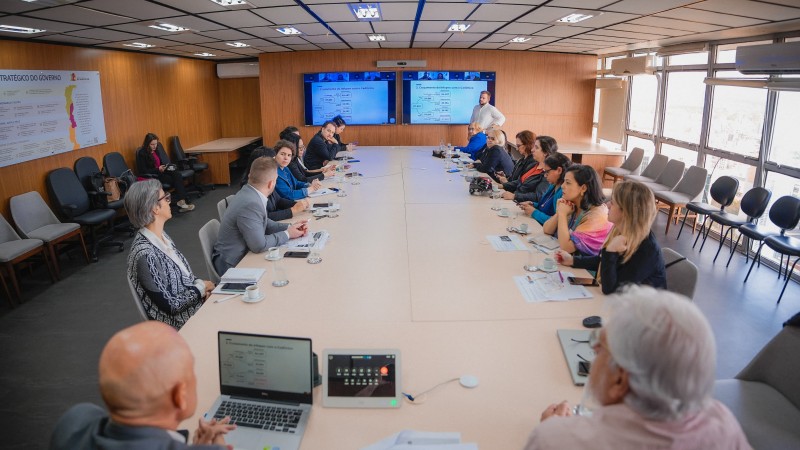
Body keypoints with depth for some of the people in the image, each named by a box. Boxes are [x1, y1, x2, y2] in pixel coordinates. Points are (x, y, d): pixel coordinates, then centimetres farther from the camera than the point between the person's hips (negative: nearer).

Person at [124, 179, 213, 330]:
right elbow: (169, 305, -21)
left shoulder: (162, 236, 1)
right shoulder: (145, 254, -25)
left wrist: (199, 284, -6)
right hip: (180, 322, -7)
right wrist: (201, 287, -11)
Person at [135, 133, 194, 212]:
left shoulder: (159, 147, 8)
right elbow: (142, 171, -11)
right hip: (152, 175, -5)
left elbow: (166, 160, 18)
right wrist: (158, 169, -20)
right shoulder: (142, 153, -9)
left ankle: (181, 201, -36)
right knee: (175, 179, -25)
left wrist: (168, 166, -5)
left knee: (177, 174, -26)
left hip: (163, 170, 5)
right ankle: (181, 201, -23)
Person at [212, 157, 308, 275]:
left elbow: (264, 223, 13)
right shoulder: (251, 204, -27)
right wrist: (287, 234, -12)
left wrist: (289, 227, 1)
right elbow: (259, 245, -25)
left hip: (240, 256, 8)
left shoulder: (248, 193, -1)